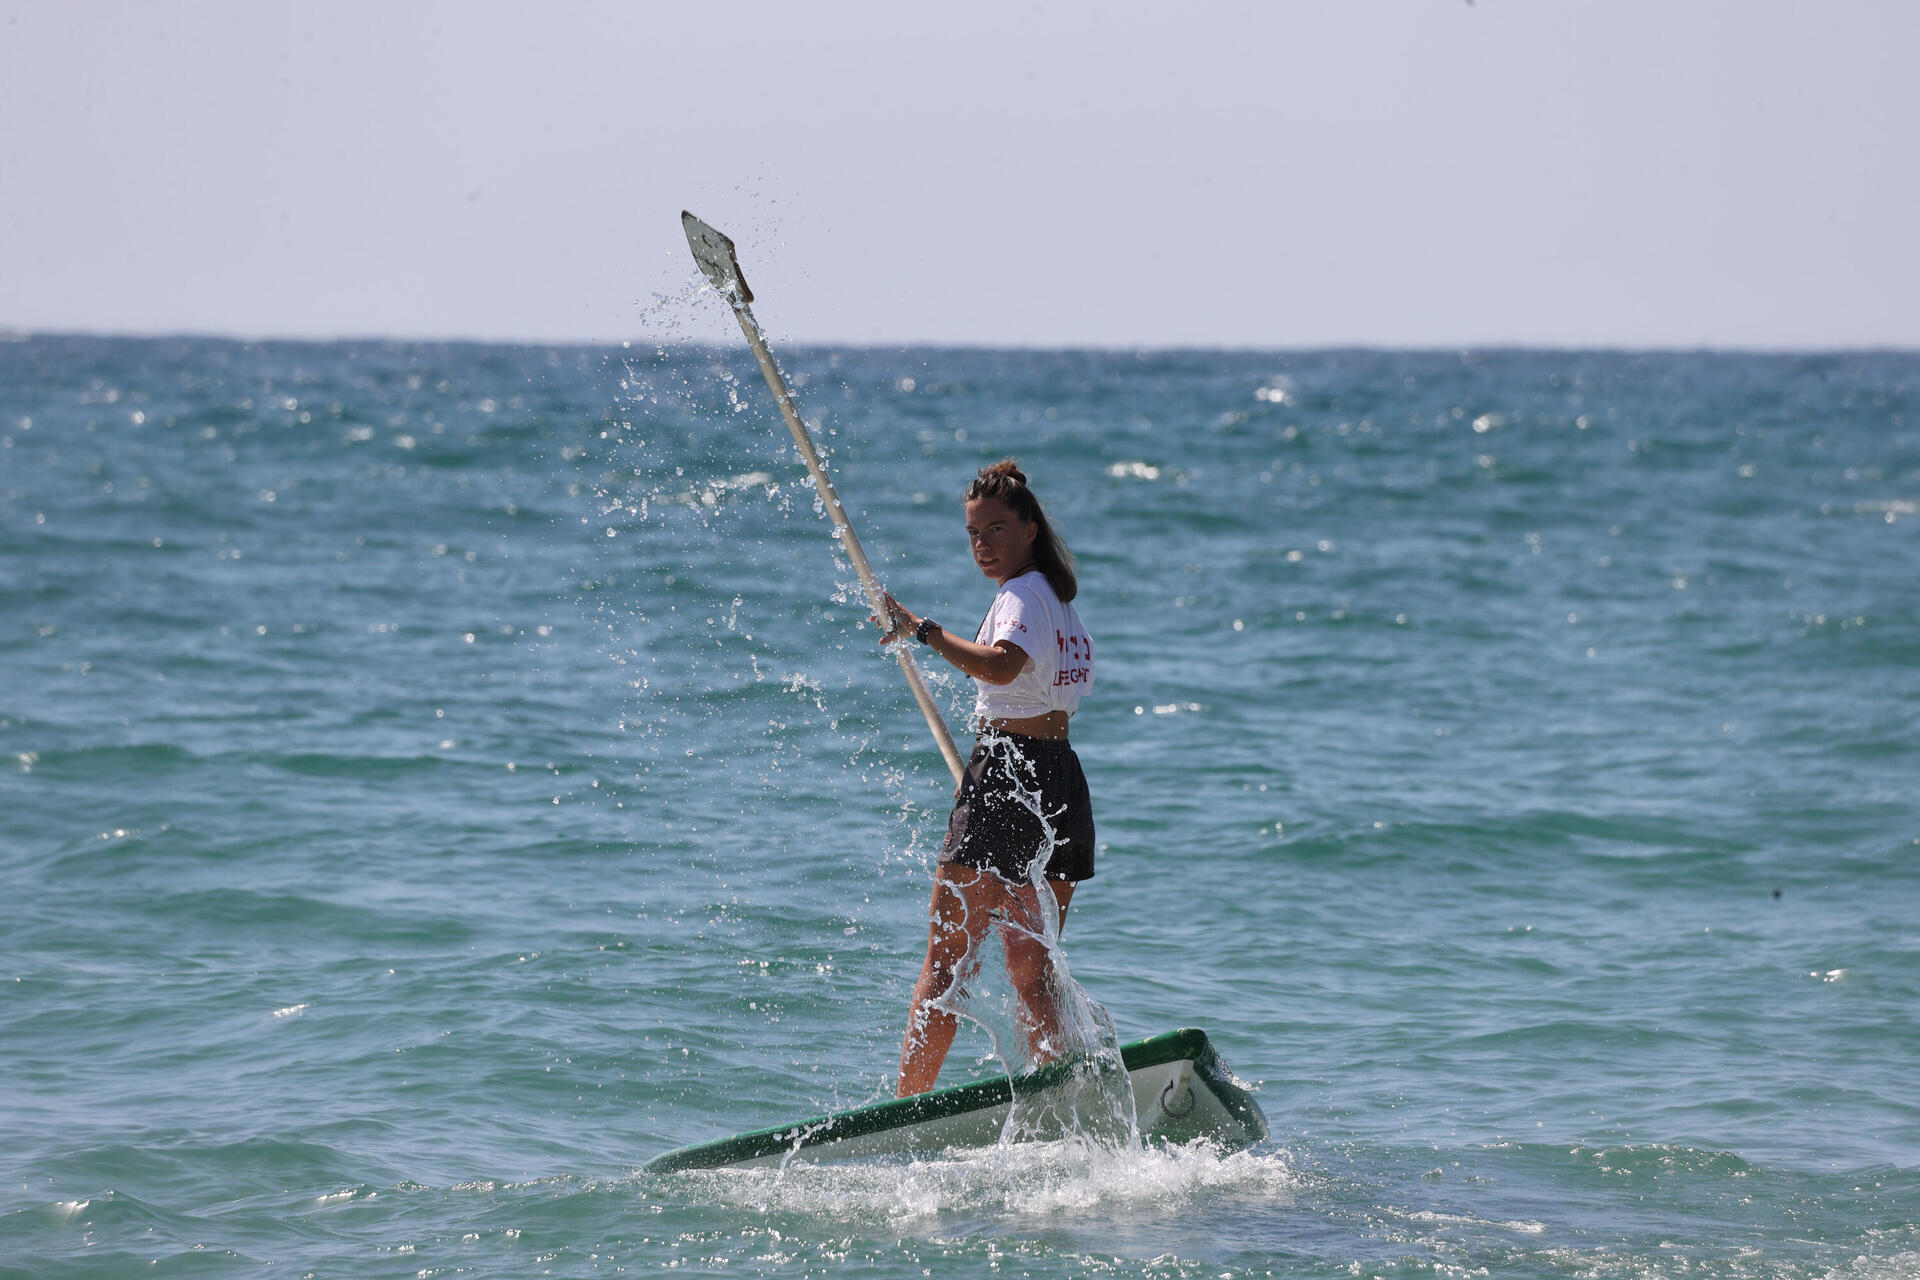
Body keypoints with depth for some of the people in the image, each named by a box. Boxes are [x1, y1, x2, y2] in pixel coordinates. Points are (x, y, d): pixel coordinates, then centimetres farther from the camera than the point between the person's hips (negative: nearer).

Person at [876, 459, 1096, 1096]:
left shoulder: (1022, 597, -11)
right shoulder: (1059, 601, 20)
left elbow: (1001, 665, -32)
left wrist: (922, 629, -26)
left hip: (1007, 780, -9)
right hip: (1063, 782, 9)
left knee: (946, 962, -5)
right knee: (1031, 971, 11)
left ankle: (906, 1108, -5)